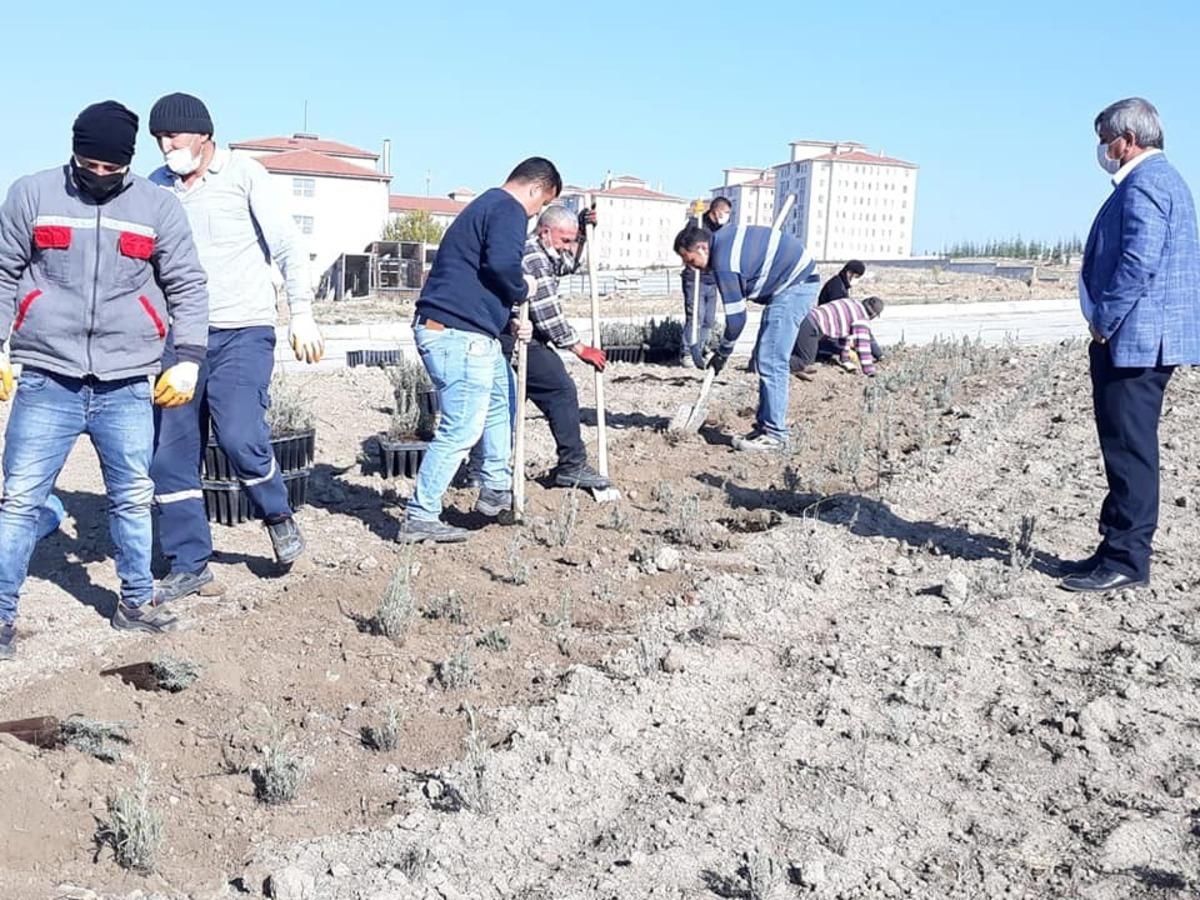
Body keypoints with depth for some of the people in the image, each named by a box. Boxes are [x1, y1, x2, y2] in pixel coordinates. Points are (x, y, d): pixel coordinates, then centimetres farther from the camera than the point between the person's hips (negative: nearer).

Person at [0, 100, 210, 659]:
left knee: (134, 498, 9)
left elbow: (187, 287, 8)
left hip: (127, 386, 1)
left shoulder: (157, 206, 5)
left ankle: (136, 602, 24)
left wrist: (188, 359, 1)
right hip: (46, 381, -1)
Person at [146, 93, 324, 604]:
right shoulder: (156, 187, 10)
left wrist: (301, 312, -13)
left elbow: (287, 246, -4)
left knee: (240, 436, -21)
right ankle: (189, 564, 16)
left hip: (243, 332, -5)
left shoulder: (243, 174, -1)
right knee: (169, 454, 2)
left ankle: (278, 515, 10)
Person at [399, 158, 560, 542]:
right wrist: (522, 289, -4)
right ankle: (420, 517, -2)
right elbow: (502, 264, -25)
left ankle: (495, 491, 31)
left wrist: (510, 319, 17)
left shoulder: (485, 206, 25)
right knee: (461, 429, -7)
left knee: (502, 399, 25)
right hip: (459, 334, -11)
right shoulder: (508, 210, -8)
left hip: (466, 333, 11)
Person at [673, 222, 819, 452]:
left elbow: (736, 317, -16)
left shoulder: (724, 264, -21)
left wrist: (722, 353, -2)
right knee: (766, 360, 11)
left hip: (794, 287, -11)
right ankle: (765, 425, 15)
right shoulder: (723, 237, 7)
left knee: (771, 362, -13)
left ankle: (774, 435, -11)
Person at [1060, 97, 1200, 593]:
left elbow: (1138, 263, -23)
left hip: (1133, 340, -11)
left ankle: (1125, 561, -2)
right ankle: (1120, 549, 22)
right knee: (1128, 449, 14)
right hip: (1144, 341, 11)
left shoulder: (1144, 184, -14)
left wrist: (1104, 322, -15)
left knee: (1130, 450, -7)